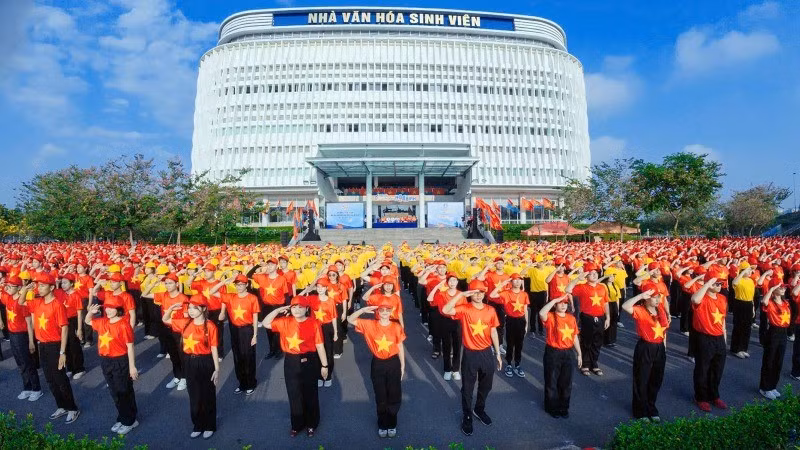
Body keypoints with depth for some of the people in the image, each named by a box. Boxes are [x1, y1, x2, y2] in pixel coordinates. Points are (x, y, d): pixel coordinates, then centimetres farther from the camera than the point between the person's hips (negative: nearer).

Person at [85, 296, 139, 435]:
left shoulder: (123, 325, -19)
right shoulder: (102, 322, 3)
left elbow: (130, 347, -17)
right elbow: (87, 321, 24)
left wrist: (132, 367, -17)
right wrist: (91, 312, 0)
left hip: (121, 362, -7)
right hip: (106, 361, 7)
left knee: (124, 392, 6)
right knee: (115, 392, 19)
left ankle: (130, 421, 22)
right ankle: (122, 418, 35)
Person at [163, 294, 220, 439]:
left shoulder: (210, 326, -15)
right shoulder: (185, 323, -1)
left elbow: (214, 349, -10)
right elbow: (165, 320, 10)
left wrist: (217, 369, -9)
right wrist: (172, 307, -9)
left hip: (205, 363, -4)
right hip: (189, 363, 5)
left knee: (208, 396, 11)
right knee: (194, 396, 18)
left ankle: (209, 426, 30)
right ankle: (197, 425, 36)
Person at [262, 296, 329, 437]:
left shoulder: (314, 323, -11)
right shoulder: (285, 322, -1)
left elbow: (320, 345, -7)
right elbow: (265, 324, 1)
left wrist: (324, 365, -4)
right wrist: (278, 310, -8)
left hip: (309, 362, -2)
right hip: (291, 363, 3)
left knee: (310, 394, 13)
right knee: (294, 395, 15)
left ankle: (311, 424, 34)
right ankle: (297, 425, 36)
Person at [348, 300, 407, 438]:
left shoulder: (396, 327, -9)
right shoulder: (370, 325, -9)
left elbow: (400, 347, 0)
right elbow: (350, 320, -13)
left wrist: (402, 365, 4)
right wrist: (364, 309, -25)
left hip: (393, 363, 0)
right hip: (377, 364, 0)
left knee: (394, 397, 11)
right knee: (380, 397, 15)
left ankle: (392, 424, 33)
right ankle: (382, 425, 35)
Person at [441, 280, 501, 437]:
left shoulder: (490, 310, -3)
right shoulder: (464, 309, -15)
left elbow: (493, 332, 6)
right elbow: (445, 310, -34)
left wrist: (498, 353, 9)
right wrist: (461, 294, -34)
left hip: (487, 353, 4)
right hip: (470, 354, -3)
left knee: (486, 386, 21)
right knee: (467, 388, 11)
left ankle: (479, 410, 47)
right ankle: (467, 417, 33)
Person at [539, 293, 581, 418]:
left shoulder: (571, 318, 3)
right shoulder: (550, 317, -13)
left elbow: (575, 337, 12)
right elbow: (541, 313, -38)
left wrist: (579, 354, 13)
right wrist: (554, 300, -32)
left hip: (566, 354, 5)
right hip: (552, 353, -4)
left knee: (566, 382, 15)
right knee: (551, 382, 8)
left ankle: (564, 407, 34)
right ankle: (552, 408, 27)